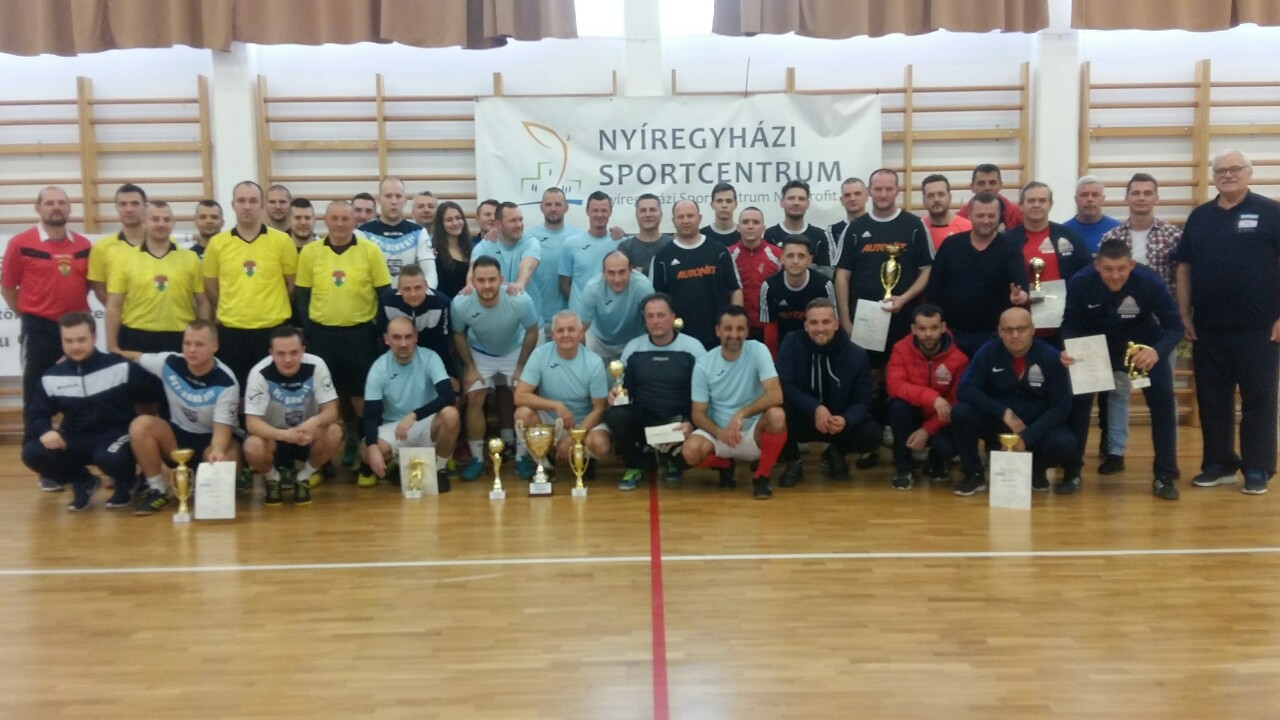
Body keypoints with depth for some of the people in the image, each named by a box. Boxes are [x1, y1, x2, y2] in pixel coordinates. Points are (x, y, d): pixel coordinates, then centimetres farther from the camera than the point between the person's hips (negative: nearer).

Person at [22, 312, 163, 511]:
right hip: (76, 439, 4)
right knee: (32, 453, -20)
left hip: (115, 434, -4)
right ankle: (82, 483, 9)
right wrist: (45, 430, -13)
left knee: (109, 458, -38)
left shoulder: (120, 367, -9)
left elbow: (155, 393, -8)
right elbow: (36, 412, 8)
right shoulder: (51, 378, 1)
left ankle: (125, 483, 4)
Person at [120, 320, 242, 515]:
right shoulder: (169, 363, -11)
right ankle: (158, 491, -9)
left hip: (212, 441, -4)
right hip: (177, 435, 4)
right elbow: (133, 357, 7)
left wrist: (217, 451, -47)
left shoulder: (225, 383, -21)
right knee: (141, 425, -23)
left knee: (224, 459, -36)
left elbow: (222, 428, -26)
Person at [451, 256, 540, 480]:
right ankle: (477, 458, 4)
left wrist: (521, 367, -12)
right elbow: (459, 335, -10)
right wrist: (470, 368, -10)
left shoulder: (521, 301, -36)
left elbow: (532, 332, -16)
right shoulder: (460, 304, -33)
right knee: (474, 399, -8)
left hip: (514, 351, 0)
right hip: (479, 354, 0)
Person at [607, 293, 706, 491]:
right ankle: (636, 464, 1)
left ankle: (673, 458, 10)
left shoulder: (693, 348, -2)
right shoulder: (632, 349, 6)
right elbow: (624, 388, 15)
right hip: (643, 419, 2)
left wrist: (691, 423, -18)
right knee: (615, 415, -30)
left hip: (679, 422, -1)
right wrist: (615, 394, -10)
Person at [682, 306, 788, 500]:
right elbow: (698, 414, -4)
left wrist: (741, 414, -33)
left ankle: (761, 476, -7)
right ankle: (725, 465, 9)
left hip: (754, 433, -1)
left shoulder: (758, 351, -11)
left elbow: (776, 395, -22)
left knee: (777, 415, -33)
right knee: (690, 451, -30)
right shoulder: (703, 364, -6)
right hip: (718, 434, 1)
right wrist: (719, 432, -23)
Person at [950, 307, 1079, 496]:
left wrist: (1027, 437, -26)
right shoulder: (988, 352, -9)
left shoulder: (1051, 357, -13)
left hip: (1039, 426, -1)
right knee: (960, 413, -25)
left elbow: (1061, 406, -14)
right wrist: (1003, 412, -28)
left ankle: (1037, 469, 4)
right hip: (998, 422, 1)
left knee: (1063, 444, -33)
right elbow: (965, 390, -17)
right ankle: (974, 475, -5)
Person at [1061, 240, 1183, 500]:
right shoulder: (1080, 283, -29)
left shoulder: (1150, 283, -33)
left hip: (1144, 344, -1)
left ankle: (1165, 475, 2)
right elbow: (1070, 325, -15)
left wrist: (1157, 351, -46)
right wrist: (1067, 350, -36)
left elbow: (1174, 326, -26)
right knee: (1078, 398, -6)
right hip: (1097, 345, 1)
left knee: (1162, 399, -12)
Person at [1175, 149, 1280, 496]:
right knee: (1212, 399, 9)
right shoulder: (1199, 217, 9)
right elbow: (1184, 269, 10)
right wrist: (1185, 316, 4)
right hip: (1208, 327, 4)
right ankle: (1219, 464, 20)